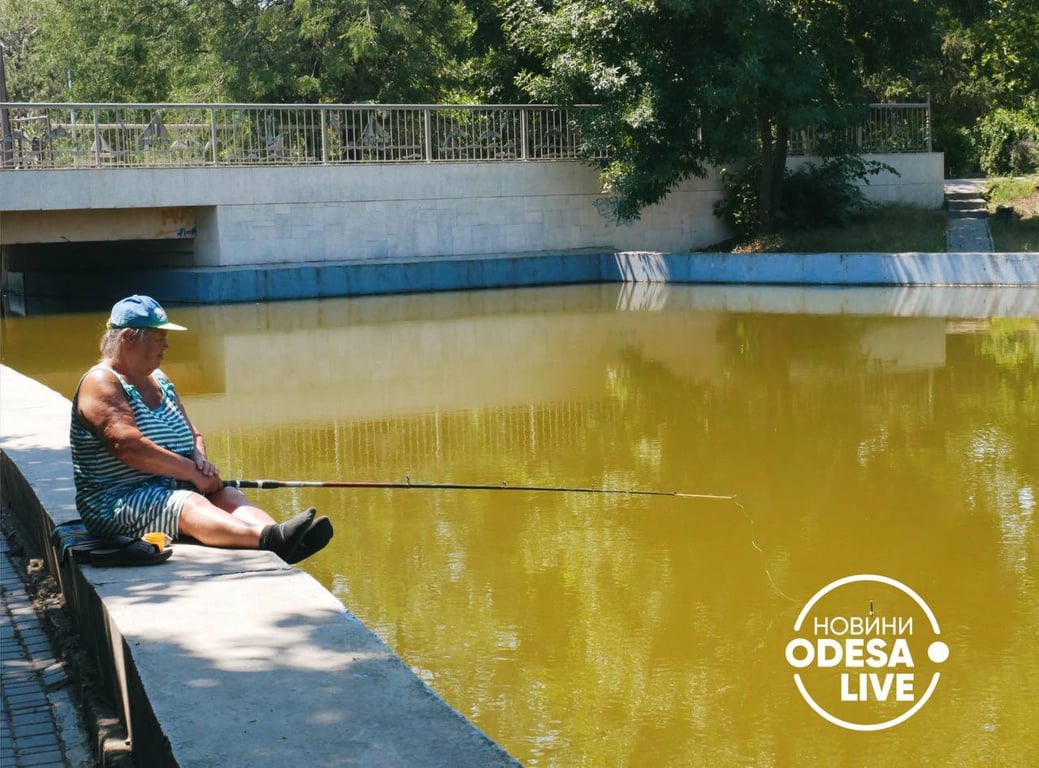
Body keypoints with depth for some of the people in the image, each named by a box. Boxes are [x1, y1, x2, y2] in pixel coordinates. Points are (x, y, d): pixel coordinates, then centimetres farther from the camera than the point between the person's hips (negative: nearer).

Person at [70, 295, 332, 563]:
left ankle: (282, 539, -51)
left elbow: (192, 435, 23)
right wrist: (193, 472, -20)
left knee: (228, 496, -21)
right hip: (117, 503, -8)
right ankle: (269, 538, -62)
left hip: (171, 488, 8)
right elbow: (129, 447, -22)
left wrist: (199, 457, -2)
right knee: (190, 505, -35)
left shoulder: (158, 380, 19)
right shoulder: (101, 383, -9)